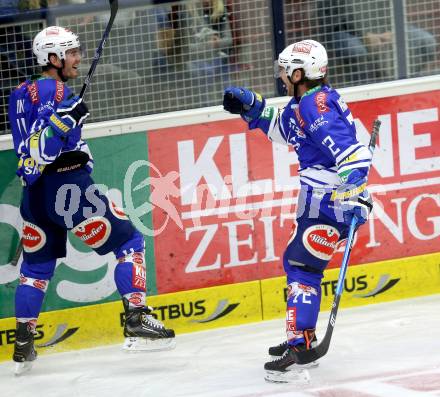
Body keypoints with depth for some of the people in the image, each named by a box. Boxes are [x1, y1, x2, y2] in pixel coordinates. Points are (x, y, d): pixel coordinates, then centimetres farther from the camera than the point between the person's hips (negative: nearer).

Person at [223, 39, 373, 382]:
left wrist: (353, 195, -37)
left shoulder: (317, 107, -21)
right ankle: (302, 338, 29)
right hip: (321, 202, 11)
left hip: (331, 204, -11)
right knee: (295, 261, 20)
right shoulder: (307, 101, 11)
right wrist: (252, 107, 19)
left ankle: (299, 348, -20)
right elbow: (285, 129, 29)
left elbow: (354, 153, -29)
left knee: (303, 267, -14)